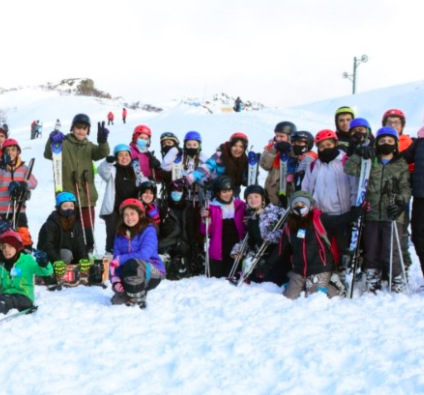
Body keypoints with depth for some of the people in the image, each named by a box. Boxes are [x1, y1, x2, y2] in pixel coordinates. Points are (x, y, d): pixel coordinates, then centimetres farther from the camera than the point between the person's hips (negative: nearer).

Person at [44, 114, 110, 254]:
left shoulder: (89, 146, 11)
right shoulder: (63, 144, 2)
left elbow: (102, 153, -7)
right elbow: (48, 155, -12)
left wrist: (103, 141, -29)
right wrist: (52, 141, -33)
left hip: (86, 196, 2)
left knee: (87, 229, 6)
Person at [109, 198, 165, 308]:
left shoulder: (148, 230, -12)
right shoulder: (121, 233, 4)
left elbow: (144, 254, -26)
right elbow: (116, 258, -3)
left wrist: (120, 259, -25)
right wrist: (115, 279, -18)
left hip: (152, 274, -5)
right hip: (130, 276, 5)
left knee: (132, 264, -35)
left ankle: (138, 301, -16)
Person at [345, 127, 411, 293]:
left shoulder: (401, 165, 9)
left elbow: (405, 188, 4)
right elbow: (350, 169, -1)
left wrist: (400, 201, -15)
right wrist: (359, 154, -14)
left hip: (392, 215, -2)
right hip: (372, 215, 2)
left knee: (391, 253, -9)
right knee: (371, 252, 8)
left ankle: (397, 285, 6)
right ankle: (372, 285, 20)